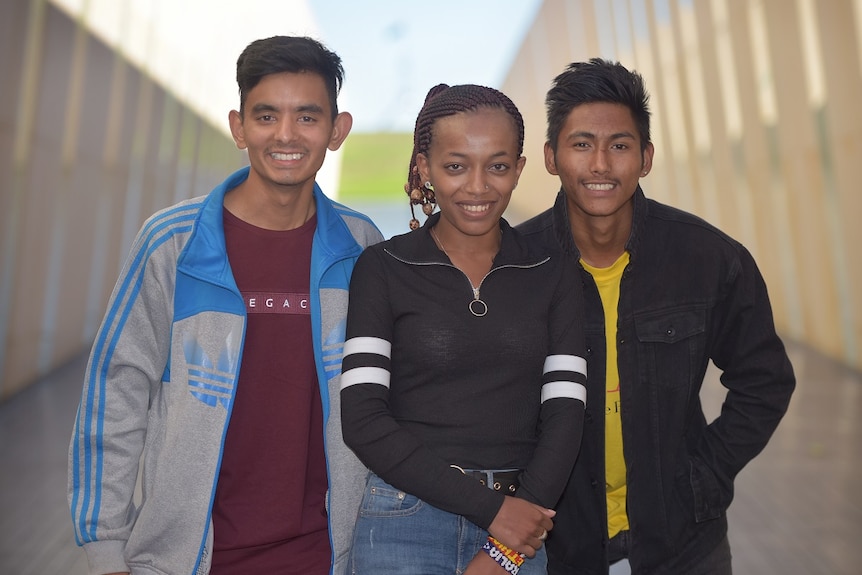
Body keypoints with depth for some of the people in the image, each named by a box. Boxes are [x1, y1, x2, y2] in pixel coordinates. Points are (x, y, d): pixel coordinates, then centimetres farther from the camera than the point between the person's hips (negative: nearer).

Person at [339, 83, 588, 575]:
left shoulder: (553, 276, 1)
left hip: (520, 528, 2)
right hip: (405, 524, -1)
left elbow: (563, 415, -2)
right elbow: (363, 419, -11)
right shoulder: (383, 269, -5)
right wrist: (491, 508, -14)